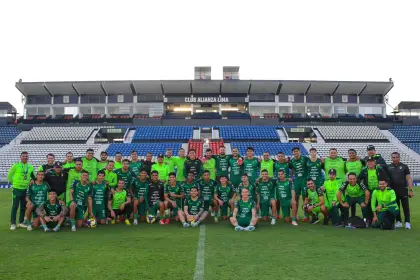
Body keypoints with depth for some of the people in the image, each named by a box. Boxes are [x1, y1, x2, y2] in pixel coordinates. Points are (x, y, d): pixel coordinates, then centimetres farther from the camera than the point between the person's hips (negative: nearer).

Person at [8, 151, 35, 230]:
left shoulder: (30, 167, 7)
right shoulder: (16, 165, -4)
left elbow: (33, 177, 19)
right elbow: (9, 176, 1)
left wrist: (29, 183, 7)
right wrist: (15, 183, 2)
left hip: (25, 189, 4)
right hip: (17, 189, -4)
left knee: (24, 206, 9)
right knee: (15, 206, -3)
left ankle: (21, 222, 21)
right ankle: (13, 223, 4)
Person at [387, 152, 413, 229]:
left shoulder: (404, 166, 3)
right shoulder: (388, 167, 8)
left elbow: (409, 178, -1)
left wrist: (411, 190, -9)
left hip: (403, 189, -2)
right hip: (393, 190, 2)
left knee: (406, 206, -2)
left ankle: (407, 222, 3)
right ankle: (398, 222, 17)